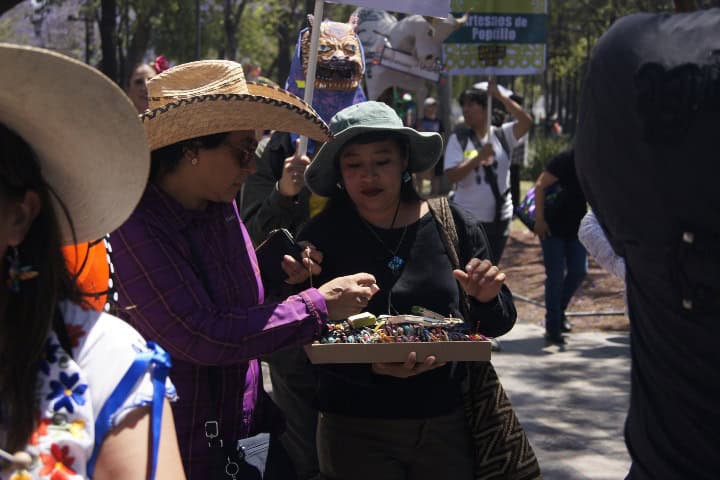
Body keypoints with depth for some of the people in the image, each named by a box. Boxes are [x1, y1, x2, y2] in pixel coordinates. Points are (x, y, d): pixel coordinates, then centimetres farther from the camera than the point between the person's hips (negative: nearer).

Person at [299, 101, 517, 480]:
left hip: (449, 423, 2)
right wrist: (372, 367, -26)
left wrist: (487, 300, -13)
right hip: (357, 430, -2)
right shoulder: (321, 236, -6)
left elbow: (498, 325, 9)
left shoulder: (452, 224, 1)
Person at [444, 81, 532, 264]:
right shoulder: (458, 139, -3)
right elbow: (452, 176, -11)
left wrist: (500, 96, -16)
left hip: (499, 218, 2)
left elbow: (526, 121, -14)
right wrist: (479, 157, -22)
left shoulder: (501, 135, 2)